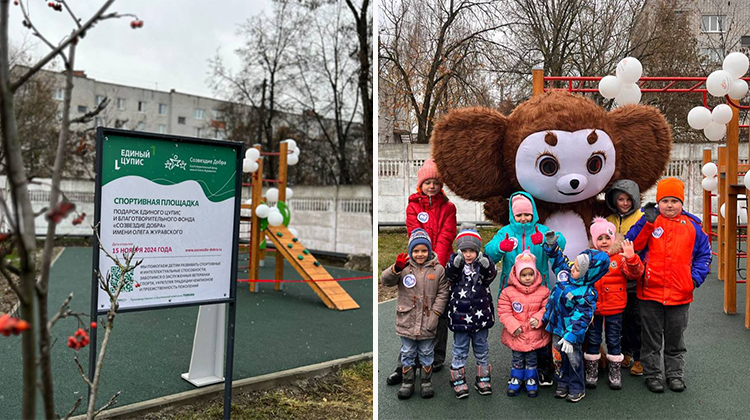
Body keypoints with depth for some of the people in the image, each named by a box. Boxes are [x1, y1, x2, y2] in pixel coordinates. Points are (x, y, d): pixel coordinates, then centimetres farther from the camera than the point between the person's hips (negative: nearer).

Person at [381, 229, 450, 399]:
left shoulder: (438, 269, -3)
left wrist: (434, 315, -9)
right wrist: (396, 268, -32)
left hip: (427, 324, 0)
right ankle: (407, 383, 28)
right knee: (407, 354, 13)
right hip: (406, 322, 0)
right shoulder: (404, 267, -5)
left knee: (426, 354, 15)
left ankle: (426, 382, 32)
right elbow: (385, 280, -13)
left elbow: (442, 294, -1)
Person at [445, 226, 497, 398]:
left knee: (482, 351, 16)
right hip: (460, 317, -2)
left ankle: (483, 380, 30)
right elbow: (449, 274, -26)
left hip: (481, 316, 2)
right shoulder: (455, 265, -5)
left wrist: (486, 263, -45)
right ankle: (458, 381, 22)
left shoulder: (482, 265, -1)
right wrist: (455, 262, -49)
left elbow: (491, 274, -22)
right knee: (460, 352, 9)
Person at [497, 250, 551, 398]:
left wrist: (538, 318, -16)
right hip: (516, 335, 0)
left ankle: (531, 381, 29)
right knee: (517, 359, 12)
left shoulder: (543, 292, -4)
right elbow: (503, 312, -7)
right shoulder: (508, 292, -9)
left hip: (534, 334, 1)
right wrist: (513, 326, -15)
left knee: (531, 359, 13)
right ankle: (516, 380, 29)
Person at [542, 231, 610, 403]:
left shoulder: (587, 294, -25)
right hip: (557, 326, 7)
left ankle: (577, 389, 26)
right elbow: (558, 258, 14)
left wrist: (570, 336, -28)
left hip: (571, 330, -6)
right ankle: (563, 384, 32)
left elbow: (581, 317, -25)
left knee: (573, 359, 6)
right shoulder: (567, 270, -6)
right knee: (558, 357, 15)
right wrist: (551, 244, 0)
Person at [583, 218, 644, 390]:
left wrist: (631, 259, -33)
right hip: (593, 308, 2)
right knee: (592, 341, 11)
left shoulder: (621, 257, -4)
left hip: (614, 308, -1)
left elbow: (635, 273, -17)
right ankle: (591, 374, 24)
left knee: (614, 342, 11)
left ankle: (615, 374, 26)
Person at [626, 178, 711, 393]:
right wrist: (648, 222, -22)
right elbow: (631, 245, -14)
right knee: (651, 338, 10)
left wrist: (696, 278, -2)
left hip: (680, 294, 2)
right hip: (650, 292, -2)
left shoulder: (692, 225, 3)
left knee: (675, 339, 16)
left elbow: (704, 253, 10)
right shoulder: (649, 220, -2)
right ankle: (653, 374, 23)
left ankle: (675, 374, 31)